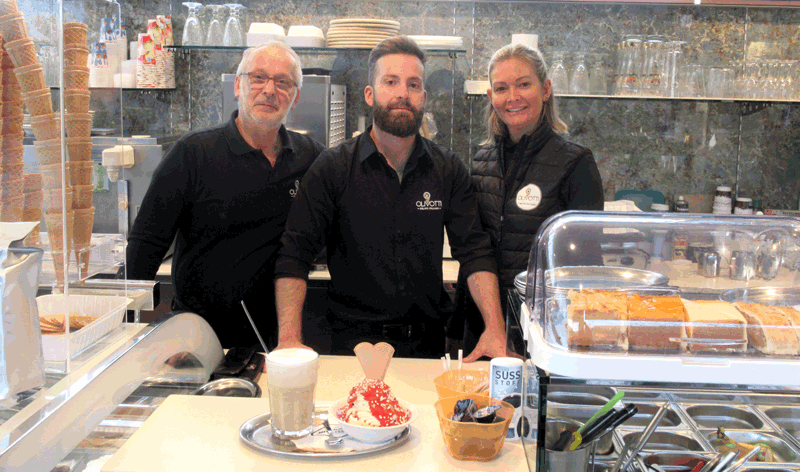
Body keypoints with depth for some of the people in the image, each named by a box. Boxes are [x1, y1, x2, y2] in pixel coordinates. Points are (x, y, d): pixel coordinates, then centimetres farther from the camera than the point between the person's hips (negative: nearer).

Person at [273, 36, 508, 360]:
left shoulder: (448, 170, 5)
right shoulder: (333, 168, -3)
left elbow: (475, 252, 1)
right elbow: (294, 255, -6)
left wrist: (495, 330, -13)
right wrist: (289, 339, -19)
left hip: (427, 342, 3)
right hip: (353, 342, -3)